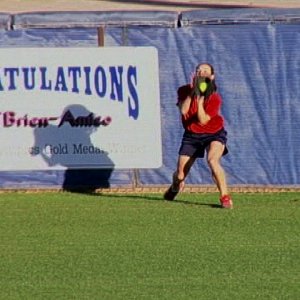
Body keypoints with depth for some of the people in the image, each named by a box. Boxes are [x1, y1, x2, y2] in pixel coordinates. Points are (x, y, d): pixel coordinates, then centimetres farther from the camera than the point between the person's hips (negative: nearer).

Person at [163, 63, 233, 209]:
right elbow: (183, 110, -22)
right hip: (192, 135, 3)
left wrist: (200, 98, -31)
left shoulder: (214, 98, -17)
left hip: (214, 133, -3)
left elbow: (203, 120, -25)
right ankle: (174, 188, 41)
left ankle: (225, 197, -32)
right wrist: (192, 92, -27)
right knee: (180, 175, 3)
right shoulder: (184, 91, -6)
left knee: (212, 160, -35)